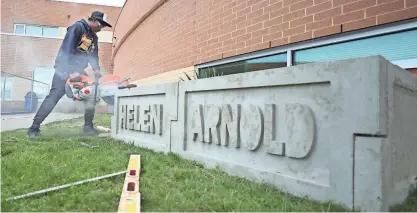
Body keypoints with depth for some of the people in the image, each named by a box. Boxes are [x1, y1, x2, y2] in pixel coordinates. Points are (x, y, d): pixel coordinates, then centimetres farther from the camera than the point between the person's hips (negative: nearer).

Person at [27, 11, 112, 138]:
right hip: (65, 68, -8)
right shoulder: (77, 27, -12)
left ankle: (88, 127, 7)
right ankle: (34, 128, -9)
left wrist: (96, 69, -13)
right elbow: (67, 49, -22)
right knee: (54, 96, -15)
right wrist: (70, 71, -28)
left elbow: (94, 55, 7)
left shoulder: (94, 37, 14)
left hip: (78, 71, 8)